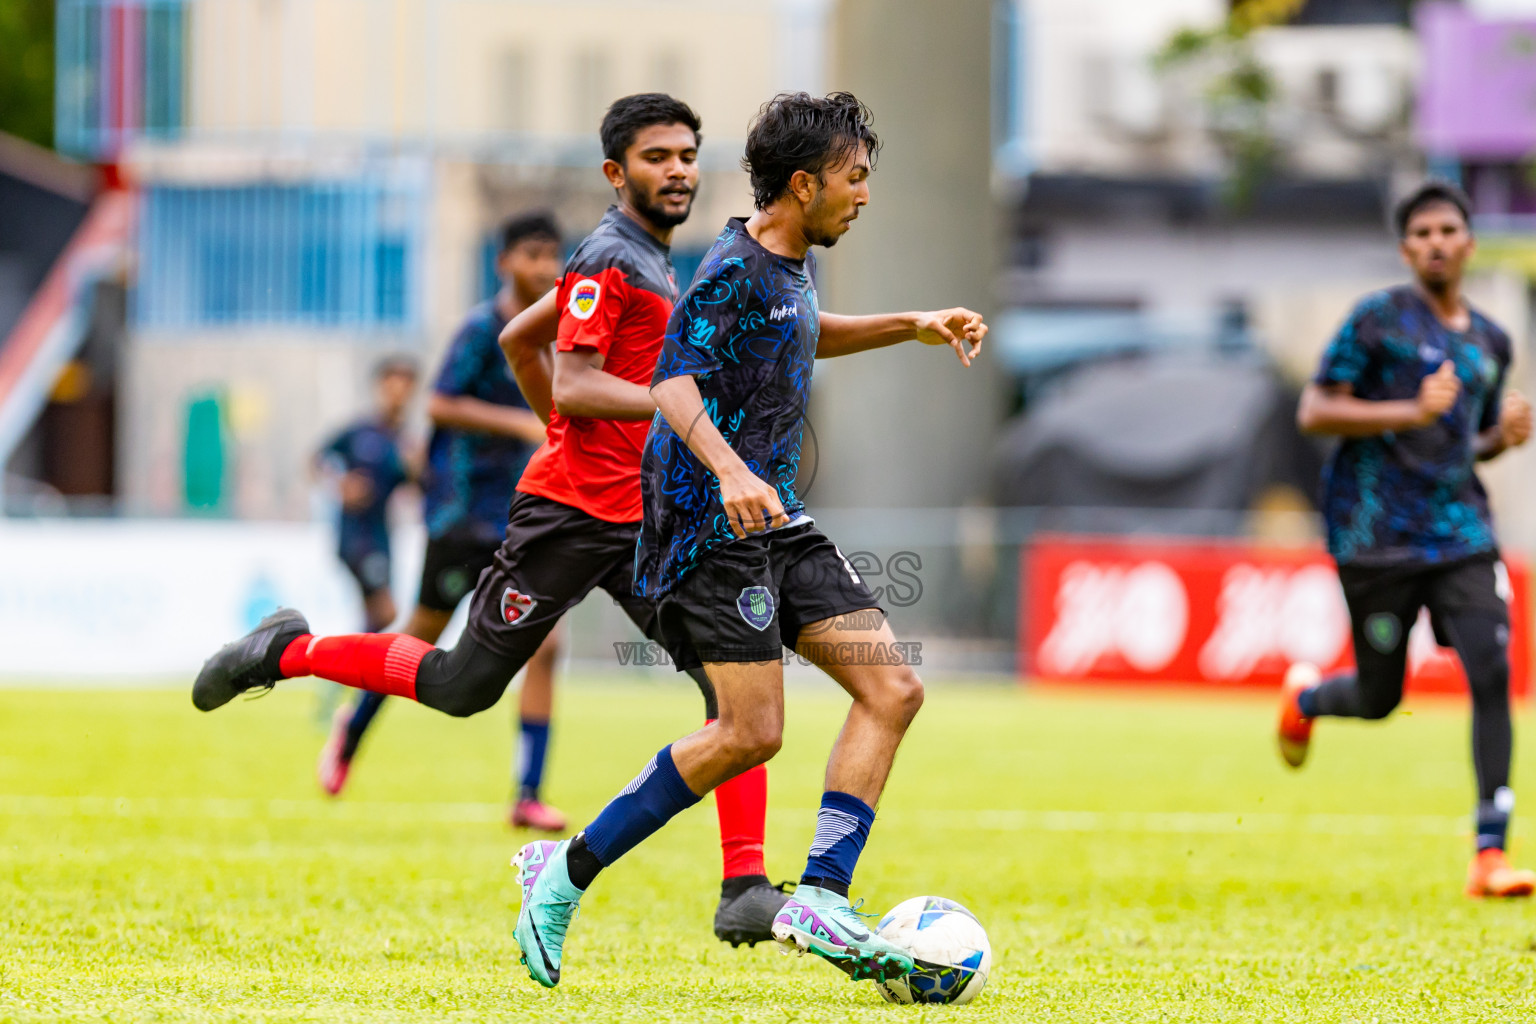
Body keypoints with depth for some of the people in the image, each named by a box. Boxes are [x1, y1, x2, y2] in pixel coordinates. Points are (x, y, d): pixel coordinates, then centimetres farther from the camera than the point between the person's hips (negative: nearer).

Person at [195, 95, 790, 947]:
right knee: (464, 686, 0)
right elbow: (573, 387, -21)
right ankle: (288, 653, 21)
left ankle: (746, 893, -10)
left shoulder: (647, 261, 17)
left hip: (648, 521, 8)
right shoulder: (607, 259, -11)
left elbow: (519, 340, 25)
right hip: (573, 512, -8)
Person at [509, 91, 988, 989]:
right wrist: (729, 470, -41)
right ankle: (567, 872, -2)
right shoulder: (736, 269, -14)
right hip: (713, 524, -10)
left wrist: (908, 328, 29)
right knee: (752, 731, -14)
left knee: (894, 690, -3)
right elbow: (675, 380, -26)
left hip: (775, 521, 10)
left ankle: (820, 899, -7)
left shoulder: (792, 264, 14)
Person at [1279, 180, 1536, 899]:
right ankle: (1304, 696, 43)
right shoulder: (1378, 319, -4)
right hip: (1376, 536, -4)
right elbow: (1314, 413, -9)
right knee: (1379, 699, 5)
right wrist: (1413, 412, -19)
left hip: (1461, 534, 4)